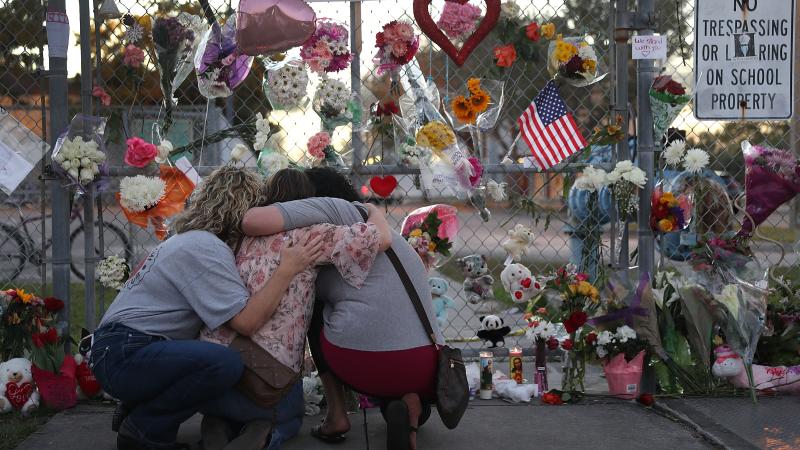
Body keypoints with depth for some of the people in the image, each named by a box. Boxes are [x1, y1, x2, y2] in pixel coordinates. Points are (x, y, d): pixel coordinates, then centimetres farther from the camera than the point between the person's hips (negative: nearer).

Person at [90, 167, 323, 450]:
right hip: (123, 356, -11)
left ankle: (138, 409, 17)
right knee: (225, 363, -30)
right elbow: (247, 321, -24)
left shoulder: (191, 239, 16)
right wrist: (288, 269, -19)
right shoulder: (205, 248, -16)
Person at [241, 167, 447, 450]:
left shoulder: (337, 209, 5)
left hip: (362, 362, -5)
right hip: (424, 369, 5)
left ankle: (336, 414, 15)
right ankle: (411, 404, 4)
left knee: (315, 307, 25)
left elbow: (253, 222, -8)